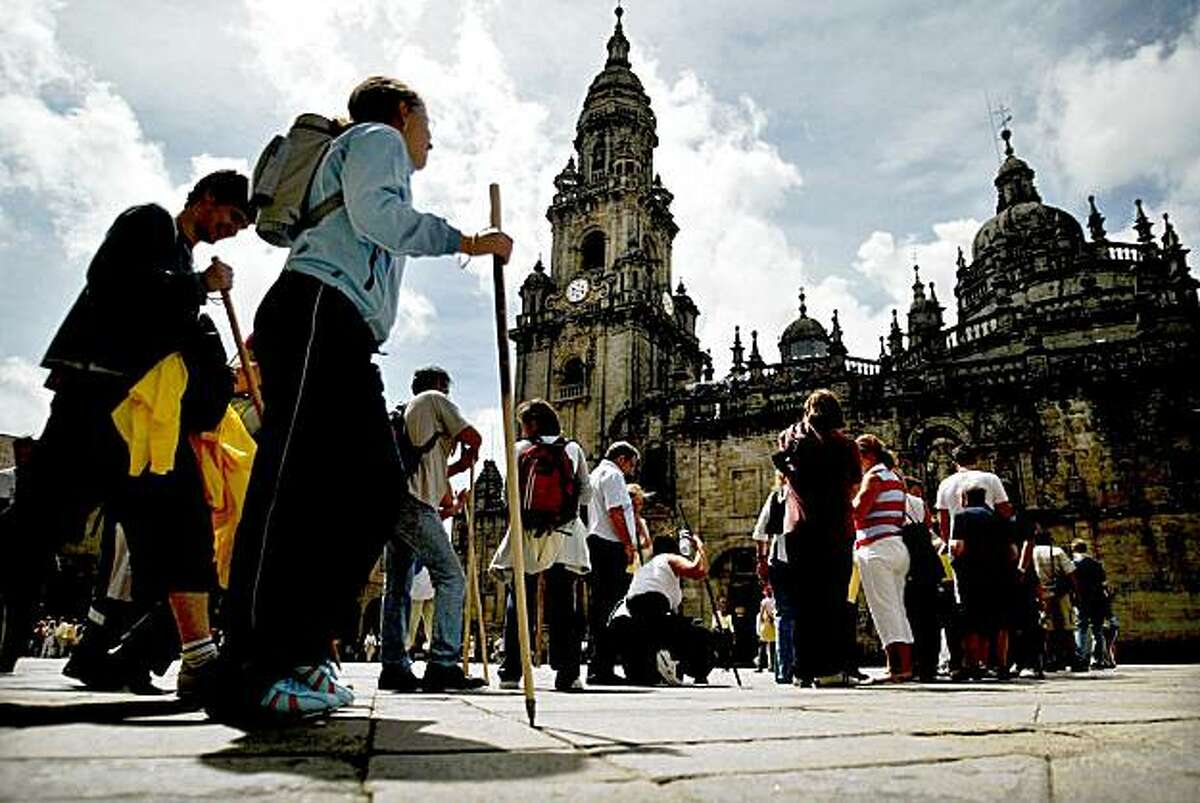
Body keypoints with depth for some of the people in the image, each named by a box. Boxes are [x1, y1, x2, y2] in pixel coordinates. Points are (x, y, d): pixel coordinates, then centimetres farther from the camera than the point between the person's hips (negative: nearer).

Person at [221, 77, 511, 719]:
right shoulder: (378, 138, 13)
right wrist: (465, 241, -6)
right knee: (294, 480, -20)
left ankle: (300, 649, -3)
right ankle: (253, 670, -23)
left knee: (377, 486, -3)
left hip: (342, 338, 9)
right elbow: (374, 211, -9)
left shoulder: (361, 152, 40)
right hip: (318, 311, -9)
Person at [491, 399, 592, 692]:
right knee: (563, 605, 5)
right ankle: (568, 673, 2)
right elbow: (586, 494, 5)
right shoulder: (573, 449, 8)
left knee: (519, 603, 7)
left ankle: (511, 672, 9)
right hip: (565, 536, 1)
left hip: (526, 534, -1)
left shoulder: (520, 449, 2)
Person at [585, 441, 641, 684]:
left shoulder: (595, 474, 24)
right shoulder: (613, 475, -6)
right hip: (611, 546, -10)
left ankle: (596, 668, 15)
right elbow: (615, 512, -16)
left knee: (597, 605, 11)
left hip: (594, 542, 10)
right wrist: (629, 545, -12)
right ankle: (602, 668, -9)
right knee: (609, 607, -10)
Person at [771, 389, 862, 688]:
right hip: (837, 531, -2)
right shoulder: (845, 445, 1)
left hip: (799, 529, 2)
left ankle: (805, 669, 7)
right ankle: (831, 668, -1)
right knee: (834, 601, 2)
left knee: (804, 601, 6)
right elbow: (856, 482, 11)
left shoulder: (792, 437, 5)